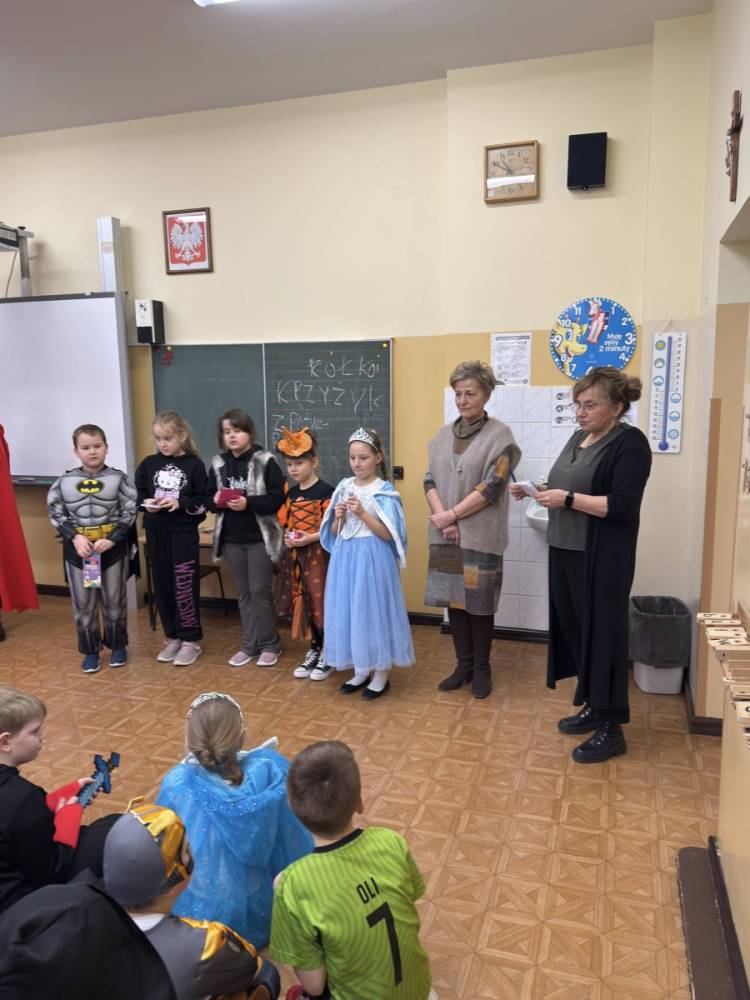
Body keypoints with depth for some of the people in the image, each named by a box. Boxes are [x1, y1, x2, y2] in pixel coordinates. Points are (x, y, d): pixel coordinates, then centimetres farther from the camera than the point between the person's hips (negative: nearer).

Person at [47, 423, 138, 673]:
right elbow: (55, 513, 0)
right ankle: (90, 650, 24)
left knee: (114, 601, 10)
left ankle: (117, 646, 28)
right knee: (82, 603, 9)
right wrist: (75, 537, -13)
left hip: (114, 548, -1)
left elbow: (130, 512, -7)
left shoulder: (119, 479, -6)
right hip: (78, 549, 2)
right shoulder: (64, 482, -2)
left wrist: (111, 539, -17)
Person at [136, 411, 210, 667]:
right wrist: (146, 502, -7)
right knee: (162, 587, 10)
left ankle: (190, 641, 13)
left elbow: (203, 501, -5)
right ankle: (172, 638, 24)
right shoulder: (149, 464, 4)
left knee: (185, 588, -1)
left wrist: (181, 504, -19)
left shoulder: (194, 464, -5)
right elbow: (136, 493, 13)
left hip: (184, 533, -4)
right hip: (156, 533, 4)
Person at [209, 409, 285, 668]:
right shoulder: (218, 464, 6)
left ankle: (269, 645, 16)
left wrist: (248, 503, -23)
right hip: (232, 539, 5)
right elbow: (209, 498, 12)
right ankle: (249, 645, 24)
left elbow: (277, 498, -13)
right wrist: (216, 500, -10)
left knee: (260, 591, 0)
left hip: (260, 537, -5)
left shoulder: (265, 461, -9)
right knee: (243, 593, 13)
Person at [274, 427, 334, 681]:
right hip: (296, 556, 7)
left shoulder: (326, 492, -11)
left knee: (322, 603, 0)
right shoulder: (291, 493, 11)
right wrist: (287, 536, -3)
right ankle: (314, 650, 26)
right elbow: (286, 523, 17)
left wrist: (309, 538, -22)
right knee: (304, 603, 12)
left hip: (318, 555, -7)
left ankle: (328, 654, 16)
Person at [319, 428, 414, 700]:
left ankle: (381, 674, 17)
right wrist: (339, 517, -8)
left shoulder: (384, 491, -8)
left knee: (374, 610, 1)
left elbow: (388, 534, -13)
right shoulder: (344, 488, 7)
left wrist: (363, 513, -20)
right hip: (346, 558, 6)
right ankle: (361, 670, 26)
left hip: (373, 559, -6)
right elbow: (334, 533, 12)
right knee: (349, 611, 10)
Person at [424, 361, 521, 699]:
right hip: (445, 534, 5)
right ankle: (463, 664, 25)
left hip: (481, 536, -4)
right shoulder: (443, 435, 9)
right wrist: (443, 519, -11)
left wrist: (450, 516, -13)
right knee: (453, 598, 10)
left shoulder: (499, 435, -6)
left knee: (479, 601, 4)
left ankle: (481, 668, 21)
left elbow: (491, 488, -13)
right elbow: (430, 481, 5)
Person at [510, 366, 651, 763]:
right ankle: (592, 707, 28)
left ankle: (611, 728, 10)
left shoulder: (630, 443, -11)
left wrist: (567, 499, -21)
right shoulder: (579, 438, 14)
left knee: (602, 633, -1)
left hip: (601, 559, -8)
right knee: (574, 628, 13)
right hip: (566, 551, 8)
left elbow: (623, 506, -20)